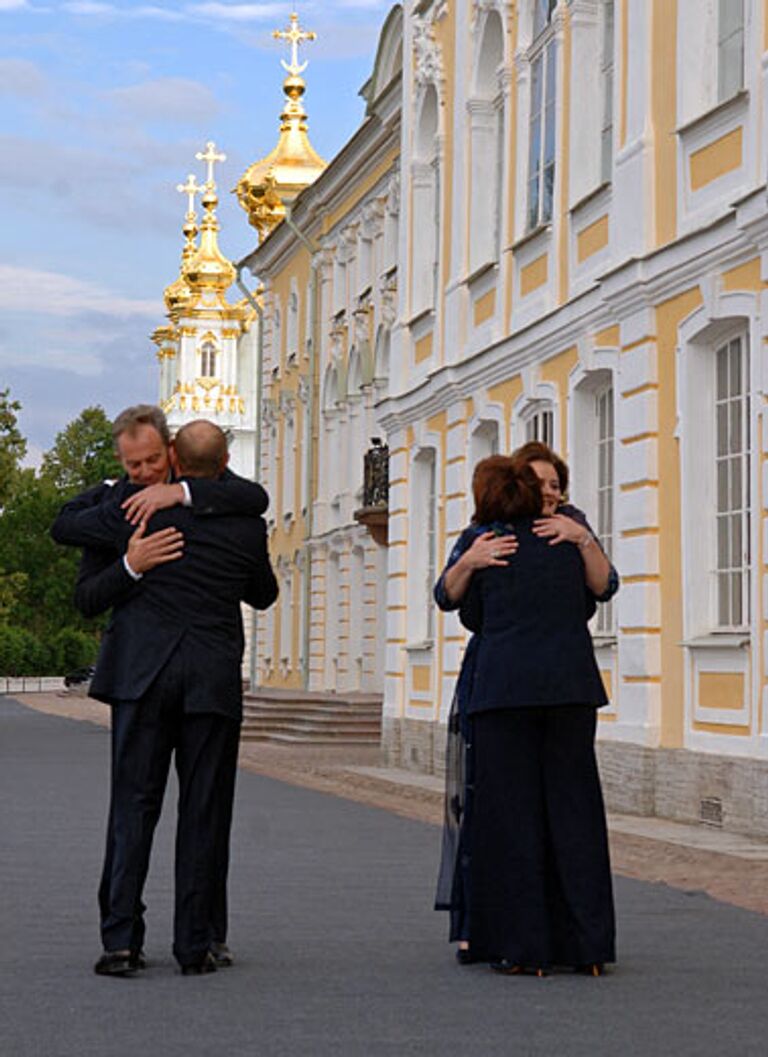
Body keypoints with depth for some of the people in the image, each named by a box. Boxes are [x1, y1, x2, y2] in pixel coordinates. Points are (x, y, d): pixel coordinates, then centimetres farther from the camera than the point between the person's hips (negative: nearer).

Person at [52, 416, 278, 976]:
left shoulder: (137, 506, -1)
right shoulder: (247, 525, 2)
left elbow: (65, 526, 14)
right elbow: (263, 595, 19)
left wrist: (104, 490, 31)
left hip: (144, 676, 0)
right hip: (214, 679, 0)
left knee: (134, 805, 2)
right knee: (204, 813, 5)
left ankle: (121, 940, -5)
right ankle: (195, 945, 6)